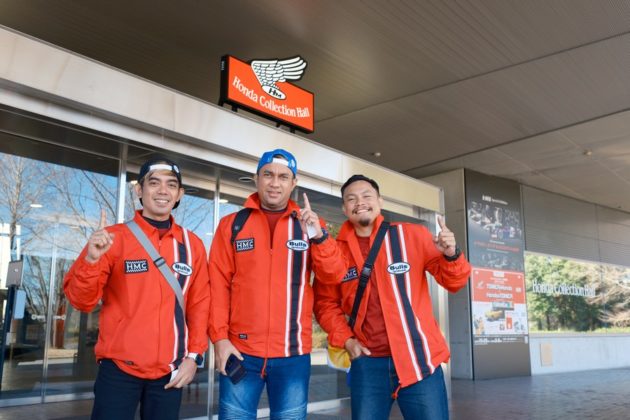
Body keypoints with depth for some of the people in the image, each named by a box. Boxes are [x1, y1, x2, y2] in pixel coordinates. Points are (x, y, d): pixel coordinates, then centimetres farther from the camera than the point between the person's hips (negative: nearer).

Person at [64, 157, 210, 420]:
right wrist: (91, 260, -22)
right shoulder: (113, 237, -3)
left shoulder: (192, 245, 4)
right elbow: (81, 300, -6)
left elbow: (199, 304, 7)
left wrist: (194, 355, 0)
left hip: (170, 372, 2)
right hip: (119, 369, -2)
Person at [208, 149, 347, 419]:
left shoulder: (309, 225, 7)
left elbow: (333, 276, -3)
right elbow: (218, 284, 1)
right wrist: (219, 336, -7)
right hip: (240, 351, 0)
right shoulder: (232, 224, 5)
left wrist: (319, 236, -19)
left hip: (293, 353, 1)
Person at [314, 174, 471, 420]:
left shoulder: (412, 235, -2)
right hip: (367, 361, 2)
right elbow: (325, 301, 12)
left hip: (418, 358, -1)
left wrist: (451, 255, -20)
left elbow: (452, 281, 1)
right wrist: (345, 339, 0)